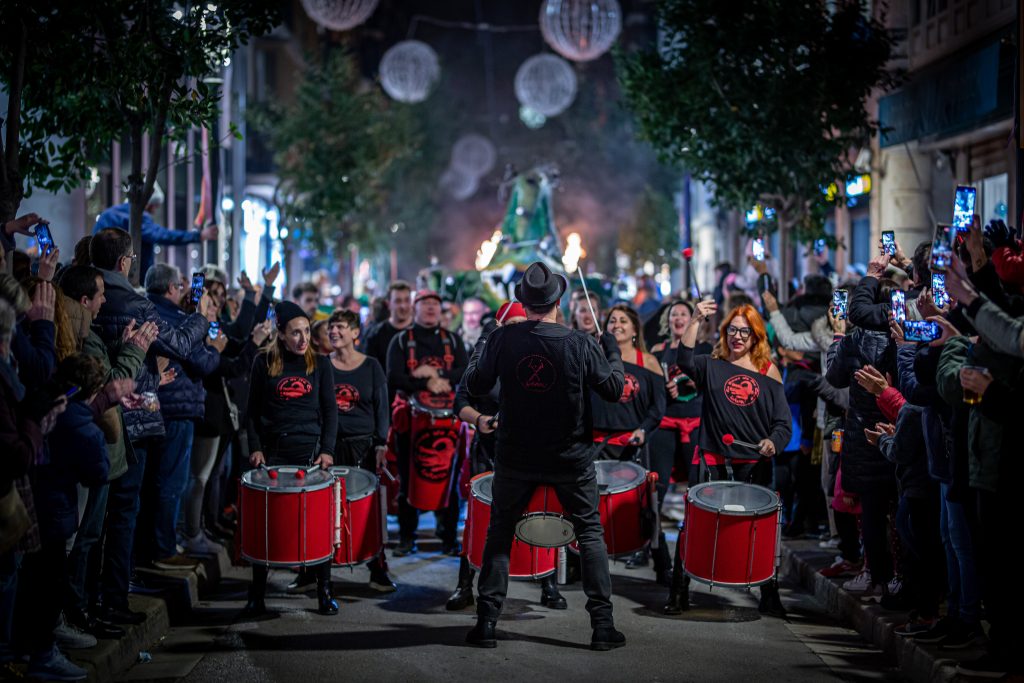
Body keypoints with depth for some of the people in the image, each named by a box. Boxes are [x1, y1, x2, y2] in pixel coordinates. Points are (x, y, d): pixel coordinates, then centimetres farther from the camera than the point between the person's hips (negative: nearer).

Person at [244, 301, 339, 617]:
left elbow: (330, 410, 4)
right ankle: (257, 595, 9)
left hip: (311, 451, 0)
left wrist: (327, 449, -6)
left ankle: (324, 592, 10)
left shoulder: (320, 363, 4)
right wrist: (255, 448, -4)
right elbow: (253, 410, 6)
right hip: (273, 451, 0)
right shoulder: (264, 363, 3)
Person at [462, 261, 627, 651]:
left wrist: (482, 351, 17)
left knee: (499, 534, 14)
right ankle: (602, 625, 8)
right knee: (590, 533, 11)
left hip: (516, 457, 1)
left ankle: (486, 622, 11)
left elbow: (475, 387, 1)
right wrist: (612, 351, 12)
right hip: (571, 458, -1)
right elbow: (614, 389, -4)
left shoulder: (502, 340, -9)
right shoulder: (580, 344, -11)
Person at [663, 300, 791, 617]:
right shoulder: (711, 367, 6)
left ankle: (769, 596, 16)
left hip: (754, 464, 0)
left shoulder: (768, 372, 7)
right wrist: (695, 321, -25)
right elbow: (684, 360, -16)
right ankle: (679, 593, 12)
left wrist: (773, 442, -16)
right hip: (711, 460, 0)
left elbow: (783, 422, 4)